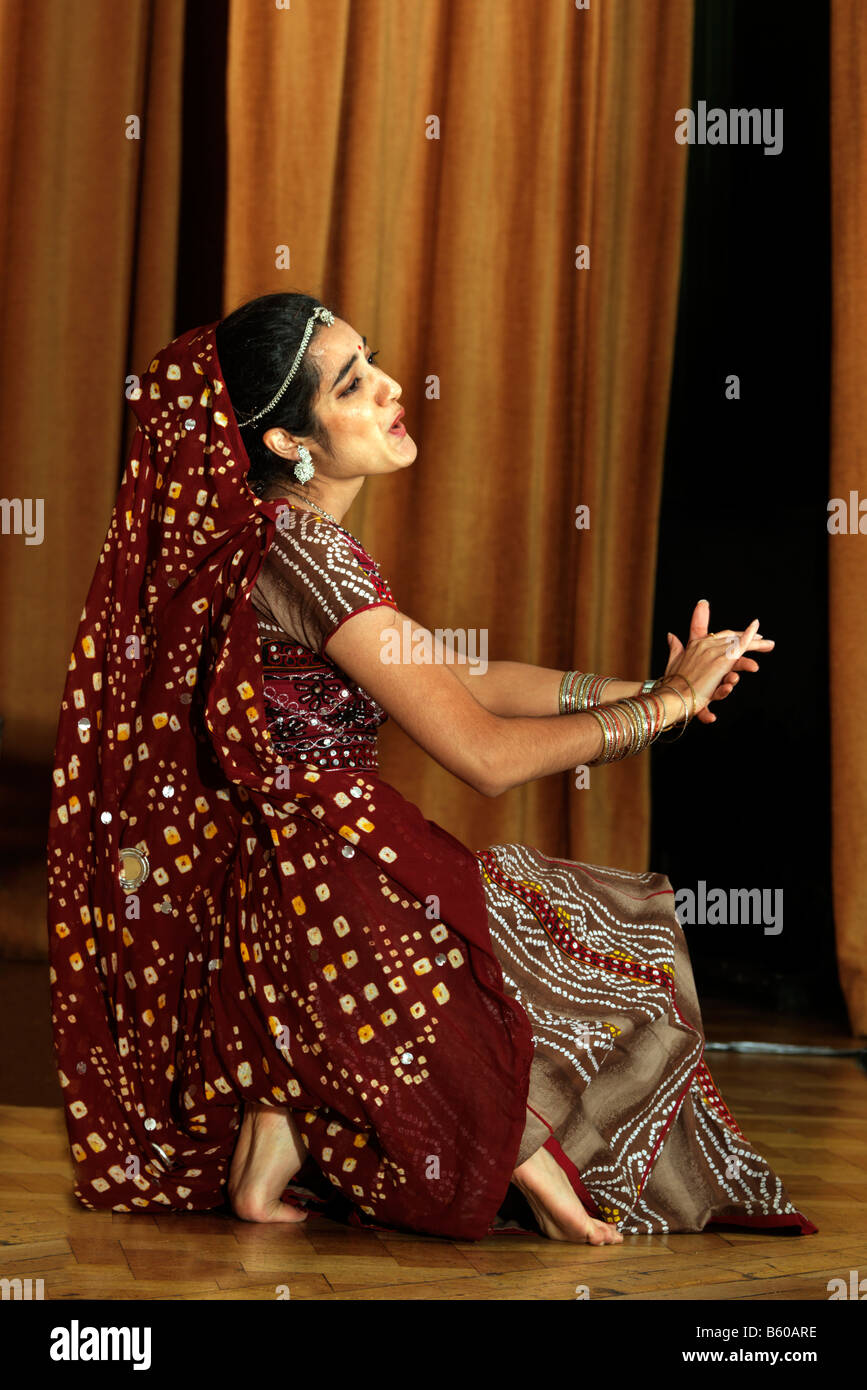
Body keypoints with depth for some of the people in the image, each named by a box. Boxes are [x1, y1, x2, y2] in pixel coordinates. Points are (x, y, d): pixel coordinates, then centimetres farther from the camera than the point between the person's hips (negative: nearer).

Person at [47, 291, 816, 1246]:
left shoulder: (270, 536, 10)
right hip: (327, 903, -8)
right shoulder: (302, 550, -19)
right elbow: (486, 753, -21)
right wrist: (668, 703, -9)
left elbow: (460, 681, 15)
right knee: (634, 959, 7)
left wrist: (637, 687, 7)